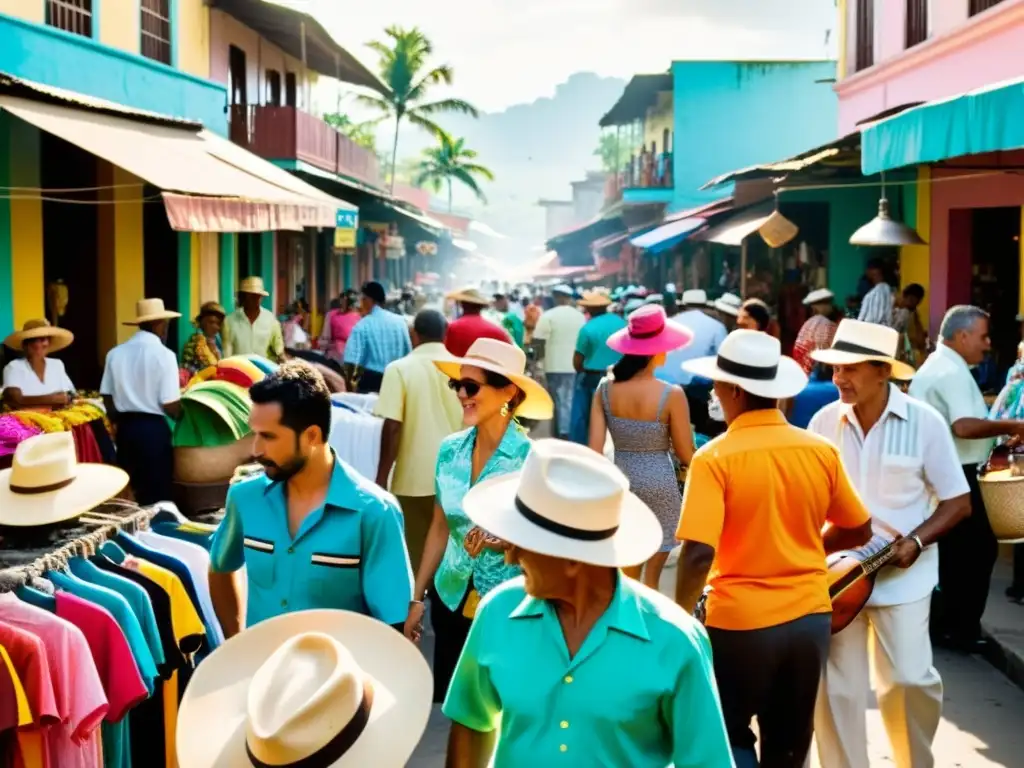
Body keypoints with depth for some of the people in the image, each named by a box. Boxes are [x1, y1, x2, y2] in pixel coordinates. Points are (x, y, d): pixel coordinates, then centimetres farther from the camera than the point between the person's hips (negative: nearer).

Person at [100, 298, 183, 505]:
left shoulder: (115, 353, 1)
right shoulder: (163, 355, -12)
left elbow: (108, 397, 6)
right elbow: (170, 406, -15)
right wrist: (183, 414, 6)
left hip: (125, 428, 5)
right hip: (154, 429, -5)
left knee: (130, 491, 17)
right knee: (158, 493, 5)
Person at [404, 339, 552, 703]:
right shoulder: (450, 450, -1)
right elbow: (440, 528, 9)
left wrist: (503, 543, -29)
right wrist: (418, 597, 9)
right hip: (451, 597, 5)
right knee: (449, 700, 13)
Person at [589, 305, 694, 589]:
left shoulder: (605, 389, -7)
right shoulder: (672, 395, -18)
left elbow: (594, 450, -7)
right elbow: (686, 455, -9)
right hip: (659, 486, -4)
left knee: (626, 577, 19)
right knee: (650, 579, 10)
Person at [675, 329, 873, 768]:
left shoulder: (715, 459, -16)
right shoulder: (821, 451, -3)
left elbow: (699, 553, -23)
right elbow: (859, 532, 8)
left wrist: (680, 617, -7)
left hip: (740, 622, -4)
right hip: (810, 616, 4)